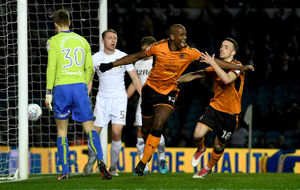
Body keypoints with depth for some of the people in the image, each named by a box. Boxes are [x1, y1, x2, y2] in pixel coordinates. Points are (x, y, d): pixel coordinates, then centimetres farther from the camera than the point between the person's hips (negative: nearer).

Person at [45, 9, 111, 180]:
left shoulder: (54, 41, 1)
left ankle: (65, 171, 6)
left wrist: (49, 92, -5)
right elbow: (90, 68, 15)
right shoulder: (82, 41, 14)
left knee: (62, 131, 9)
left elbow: (52, 67, -7)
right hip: (80, 86, 2)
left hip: (61, 88, -2)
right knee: (90, 128, -1)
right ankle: (100, 161, -25)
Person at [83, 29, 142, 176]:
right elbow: (89, 80, 7)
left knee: (117, 133, -12)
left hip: (119, 99, -1)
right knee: (95, 132, -6)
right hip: (102, 99, 1)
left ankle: (113, 167, 2)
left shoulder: (123, 57, -1)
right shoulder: (95, 58, 1)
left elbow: (135, 78, 1)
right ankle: (91, 161, 19)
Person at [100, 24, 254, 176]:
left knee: (157, 127, -18)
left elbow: (213, 61, -7)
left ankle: (143, 163, -9)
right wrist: (111, 65, -1)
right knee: (146, 129, 8)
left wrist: (239, 67, -9)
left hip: (169, 93, -1)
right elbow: (136, 57, 0)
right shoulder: (158, 47, -13)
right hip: (151, 89, 1)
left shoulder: (189, 53, -11)